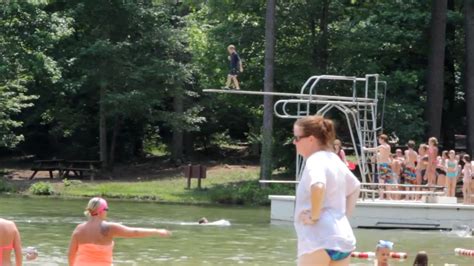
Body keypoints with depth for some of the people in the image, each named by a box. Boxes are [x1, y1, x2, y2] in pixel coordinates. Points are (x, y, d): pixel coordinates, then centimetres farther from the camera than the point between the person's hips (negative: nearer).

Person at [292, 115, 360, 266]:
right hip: (344, 240, 9)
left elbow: (318, 187, -33)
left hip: (319, 241, -9)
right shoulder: (334, 160, 16)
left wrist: (314, 216, -21)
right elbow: (355, 187, 31)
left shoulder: (315, 160, -12)